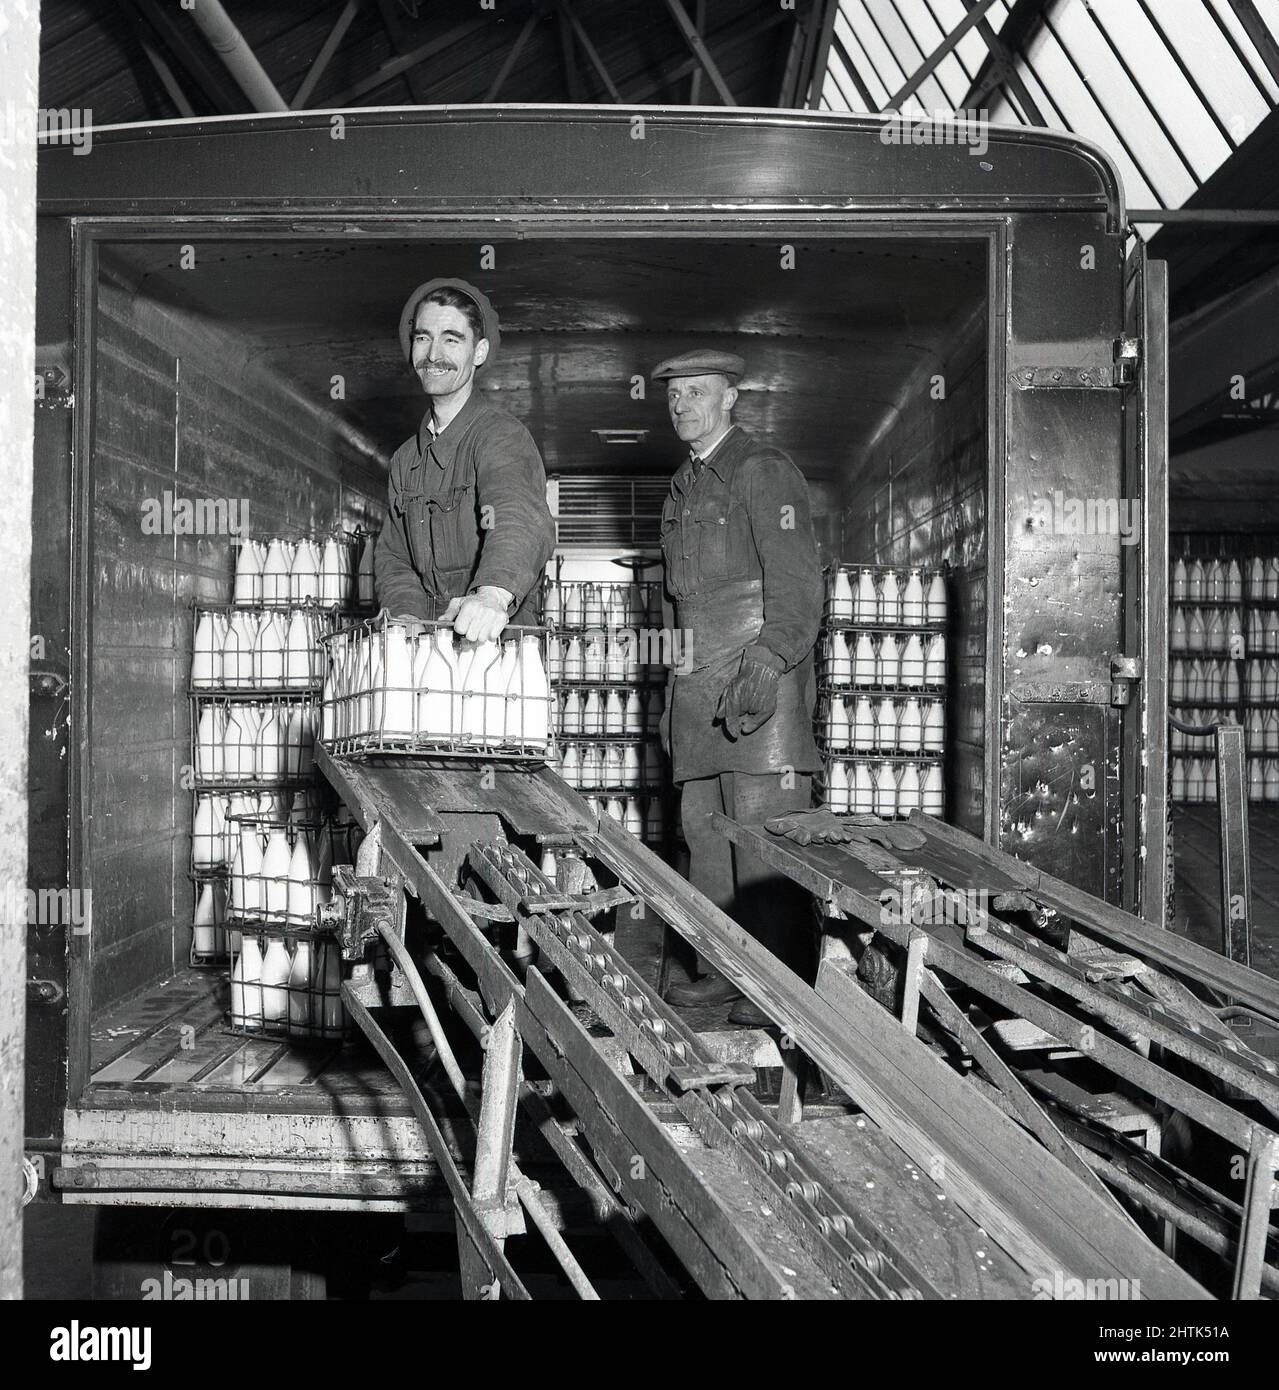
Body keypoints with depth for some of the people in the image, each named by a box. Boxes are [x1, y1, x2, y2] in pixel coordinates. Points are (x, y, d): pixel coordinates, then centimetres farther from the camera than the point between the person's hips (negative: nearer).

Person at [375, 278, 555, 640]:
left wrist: (492, 594, -48)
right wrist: (410, 619, -7)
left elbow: (520, 520, -28)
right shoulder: (406, 458, 14)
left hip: (500, 640, -5)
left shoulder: (502, 436, -9)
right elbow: (393, 557, 15)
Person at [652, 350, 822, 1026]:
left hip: (760, 683, -8)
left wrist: (766, 665, -24)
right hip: (699, 686, 8)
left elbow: (797, 583, -12)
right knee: (705, 832, 8)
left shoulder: (763, 469, -4)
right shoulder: (684, 487, 22)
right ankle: (729, 968, 18)